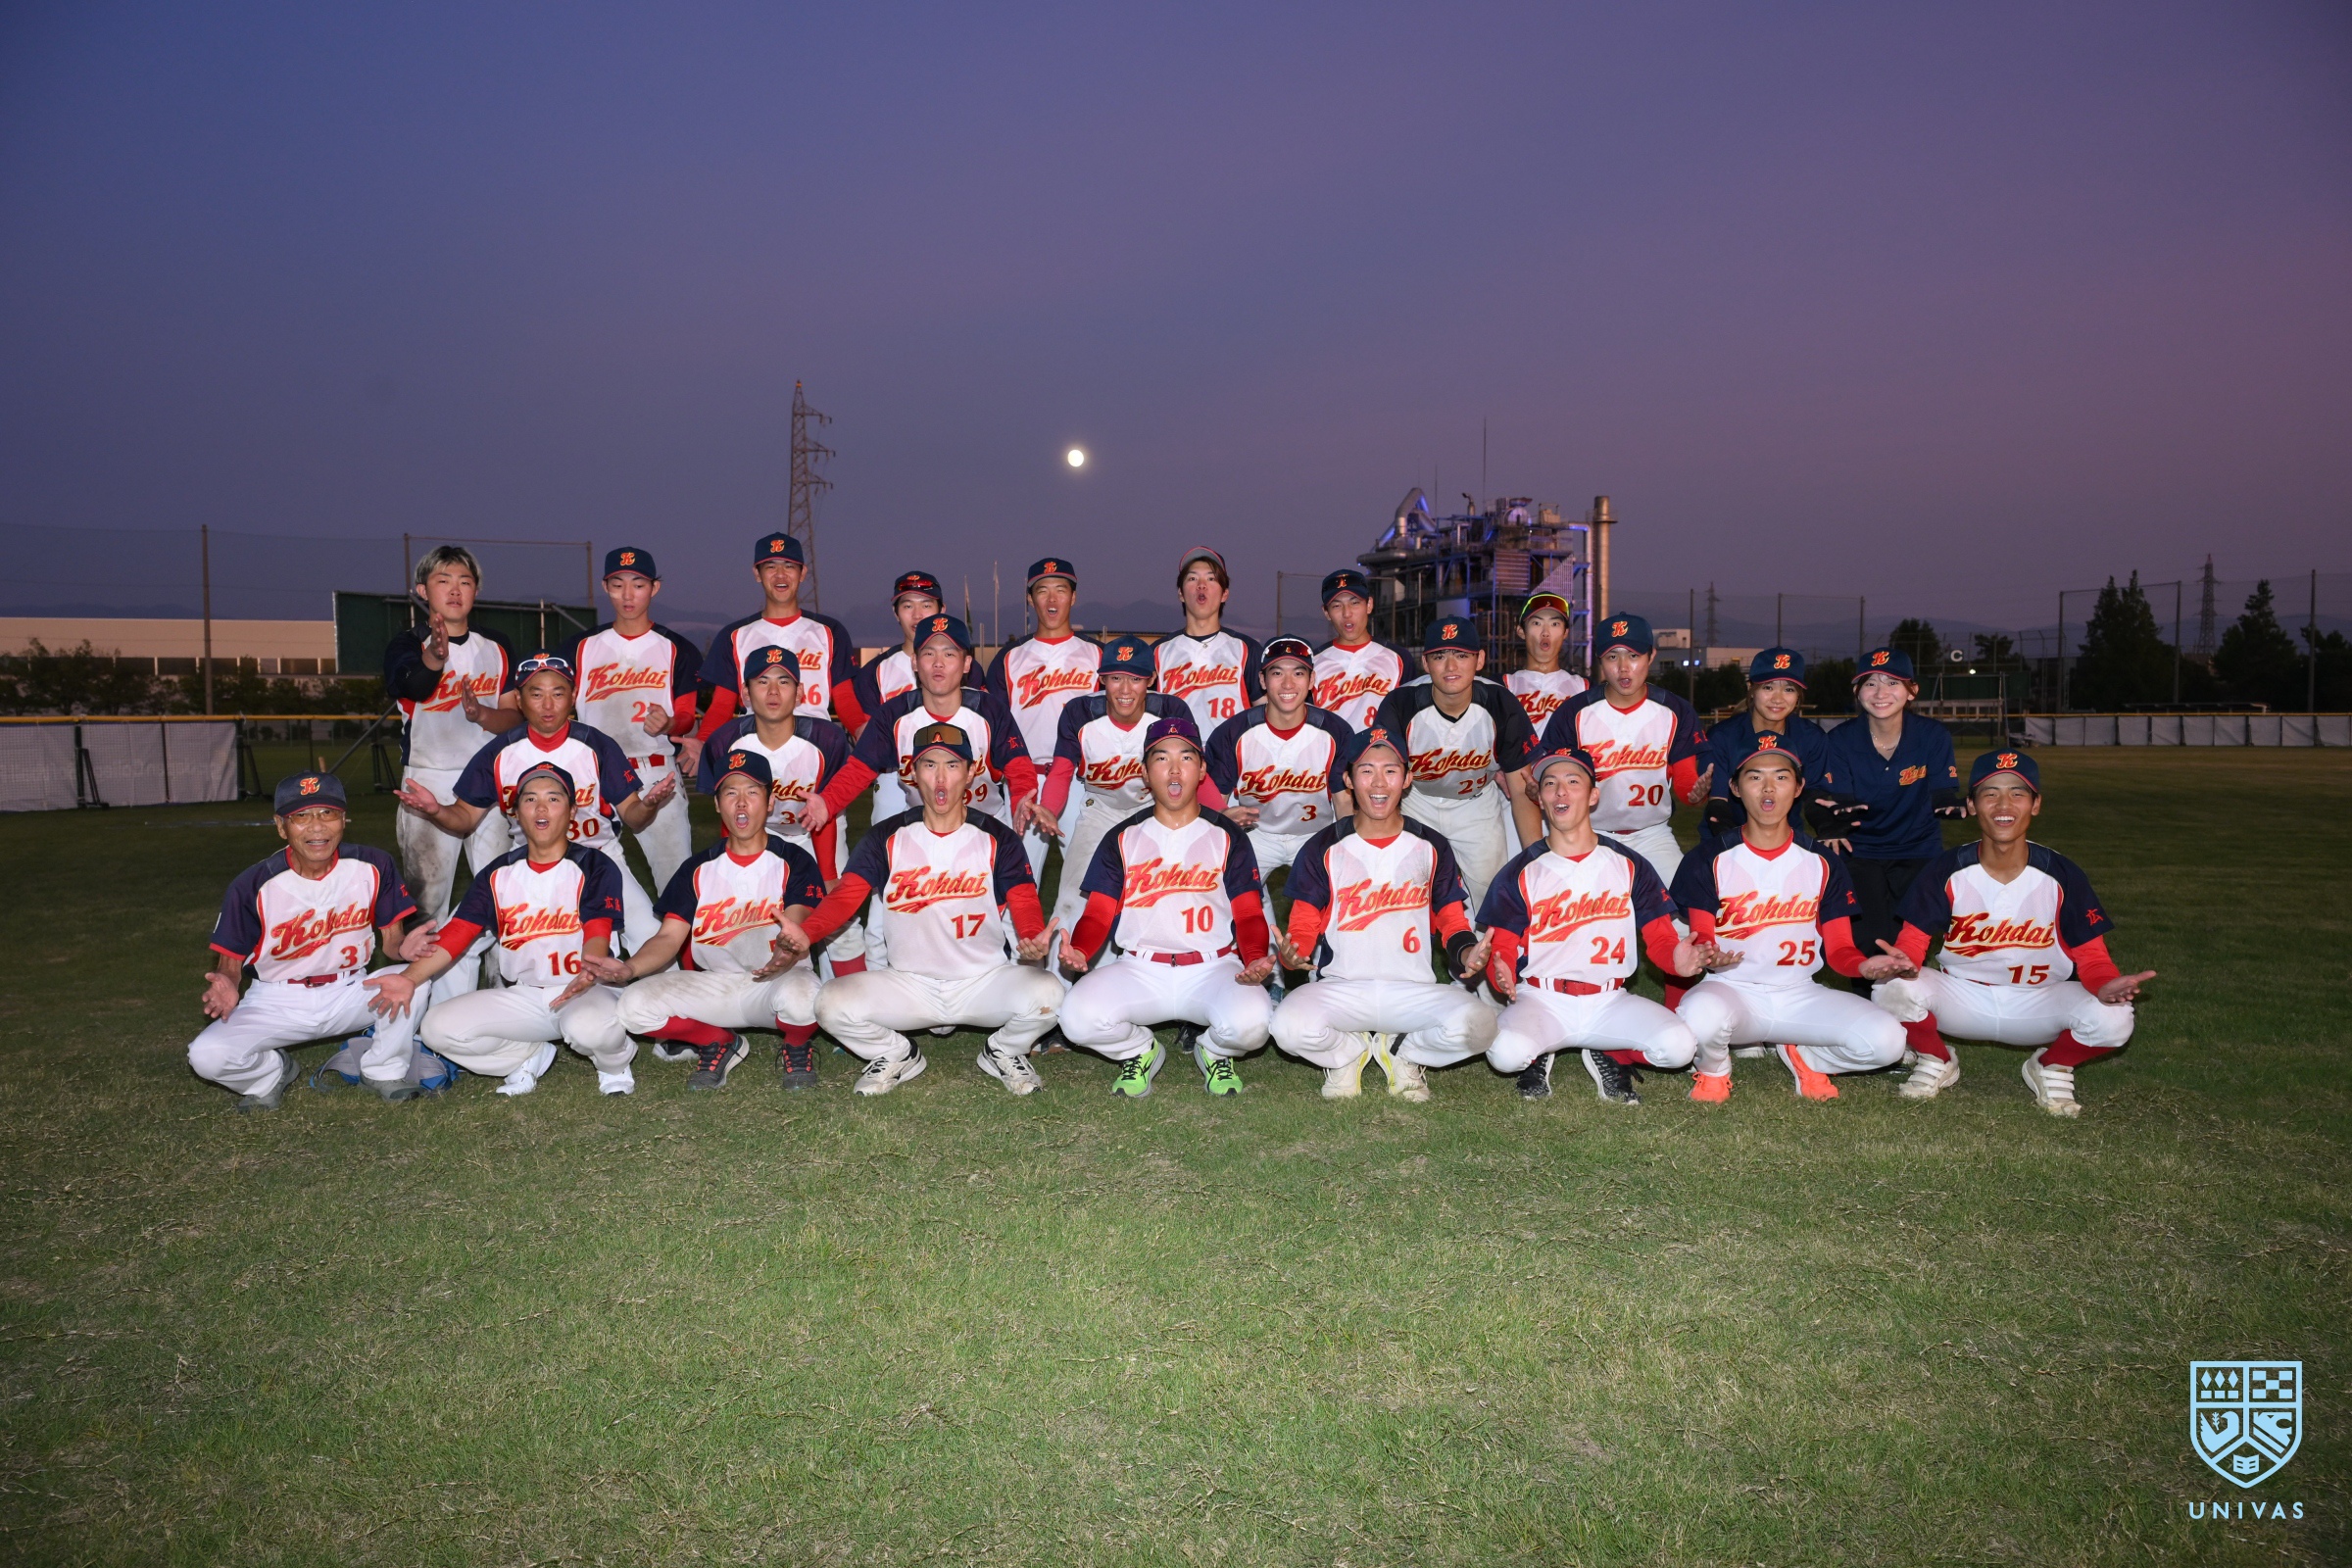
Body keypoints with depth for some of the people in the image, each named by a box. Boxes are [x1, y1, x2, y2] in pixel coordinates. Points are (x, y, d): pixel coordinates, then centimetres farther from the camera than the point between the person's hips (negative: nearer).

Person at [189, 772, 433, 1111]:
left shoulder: (373, 866, -10)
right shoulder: (253, 886, -15)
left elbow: (391, 937, -2)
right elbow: (229, 962, -7)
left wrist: (404, 947, -27)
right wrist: (226, 988, -31)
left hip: (350, 994, 1)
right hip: (277, 1004, -1)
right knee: (207, 1056, -25)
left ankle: (385, 1069, 0)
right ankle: (272, 1072, 12)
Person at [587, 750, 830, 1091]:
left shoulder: (794, 862, -3)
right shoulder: (698, 869, 7)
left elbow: (798, 927, -20)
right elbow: (669, 937, -2)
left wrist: (787, 951, -47)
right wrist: (630, 967, -25)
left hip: (778, 979, -3)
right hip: (713, 984, 4)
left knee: (800, 996, -39)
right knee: (635, 1005, -19)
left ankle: (797, 1050, 0)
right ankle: (720, 1044, 8)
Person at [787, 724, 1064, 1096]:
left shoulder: (998, 839, -2)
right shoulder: (886, 838, 1)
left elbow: (1024, 903, -12)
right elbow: (846, 895, -10)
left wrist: (1034, 940, -38)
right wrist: (805, 933, -32)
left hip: (987, 982, -1)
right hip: (910, 984, 1)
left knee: (1046, 993, -30)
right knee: (832, 1004, -23)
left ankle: (1003, 1052, 6)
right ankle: (897, 1057, 10)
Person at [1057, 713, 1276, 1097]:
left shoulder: (1228, 838, 7)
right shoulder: (1123, 839, 10)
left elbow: (1249, 914, 1)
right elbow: (1098, 913, 4)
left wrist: (1255, 959, -22)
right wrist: (1078, 954, -20)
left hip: (1213, 969, -1)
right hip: (1140, 970, 1)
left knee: (1250, 1020, -32)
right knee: (1078, 1016, -27)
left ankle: (1213, 1051, 8)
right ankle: (1140, 1051, 9)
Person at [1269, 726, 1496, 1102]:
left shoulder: (1431, 847, 10)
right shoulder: (1323, 849, 6)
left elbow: (1452, 920, 11)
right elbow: (1304, 926, 4)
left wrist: (1467, 953, -13)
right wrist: (1292, 954, -20)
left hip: (1414, 990, 1)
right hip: (1339, 987, 0)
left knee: (1476, 1024, -30)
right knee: (1290, 1025, -33)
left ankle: (1402, 1051, 5)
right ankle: (1347, 1052, 6)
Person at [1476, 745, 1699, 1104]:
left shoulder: (1630, 866, 5)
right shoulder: (1520, 873, 2)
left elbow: (1660, 937, 2)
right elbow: (1502, 950, -2)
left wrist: (1678, 958, -22)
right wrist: (1502, 975, -26)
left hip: (1609, 1002, 1)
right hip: (1542, 1001, -1)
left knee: (1678, 1046, -25)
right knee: (1506, 1052, -32)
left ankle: (1608, 1055, 8)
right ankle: (1538, 1055, 6)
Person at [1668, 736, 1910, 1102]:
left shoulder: (1822, 863, 7)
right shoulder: (1709, 859, 0)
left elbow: (1839, 948, 4)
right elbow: (1702, 940, -5)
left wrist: (1865, 965, -21)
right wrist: (1704, 956, -31)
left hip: (1800, 996, 3)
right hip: (1731, 990, -2)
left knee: (1885, 1041, -22)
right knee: (1701, 1015, -38)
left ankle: (1800, 1055, 10)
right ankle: (1713, 1070, -1)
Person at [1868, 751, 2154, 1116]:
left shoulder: (2063, 876, -9)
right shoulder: (1947, 871, -9)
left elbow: (2091, 955, -8)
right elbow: (1912, 941, -11)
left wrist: (2106, 987, -33)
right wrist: (1903, 964, -37)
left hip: (2040, 1002, 0)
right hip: (1961, 997, 0)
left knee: (2112, 1020, -29)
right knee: (1891, 989, -29)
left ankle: (2050, 1066, 7)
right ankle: (1937, 1060, 5)